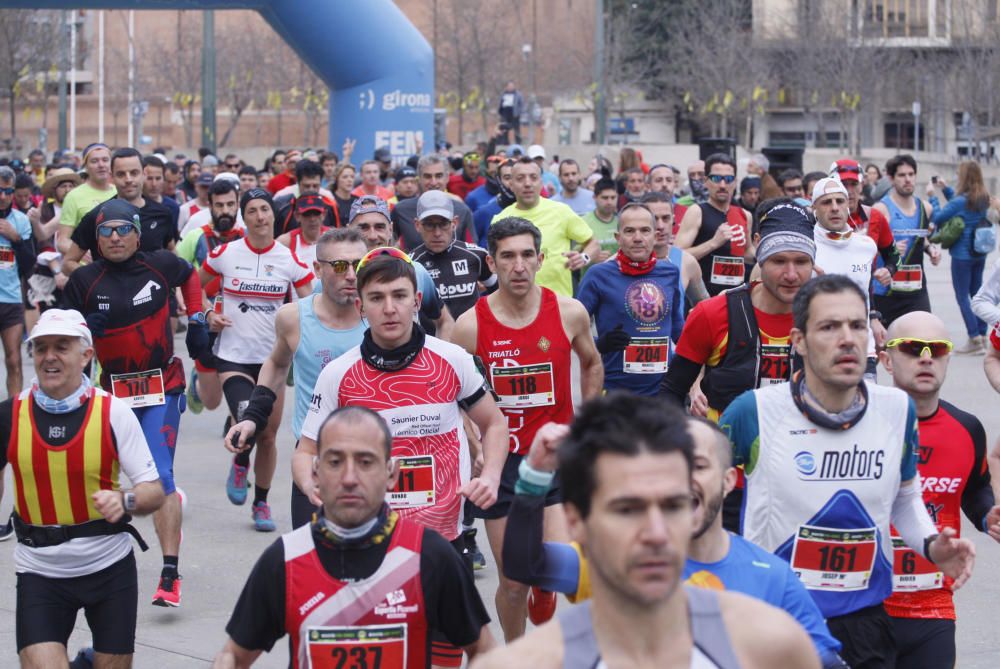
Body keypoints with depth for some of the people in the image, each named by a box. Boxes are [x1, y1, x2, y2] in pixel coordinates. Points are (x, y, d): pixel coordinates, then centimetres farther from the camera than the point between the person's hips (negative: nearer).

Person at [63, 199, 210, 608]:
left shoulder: (160, 265, -5)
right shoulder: (85, 280, -7)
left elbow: (190, 276, 19)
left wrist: (196, 320, 11)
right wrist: (83, 328, -20)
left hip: (162, 388, -2)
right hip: (112, 390, 2)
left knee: (160, 477, -13)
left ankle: (170, 577, -14)